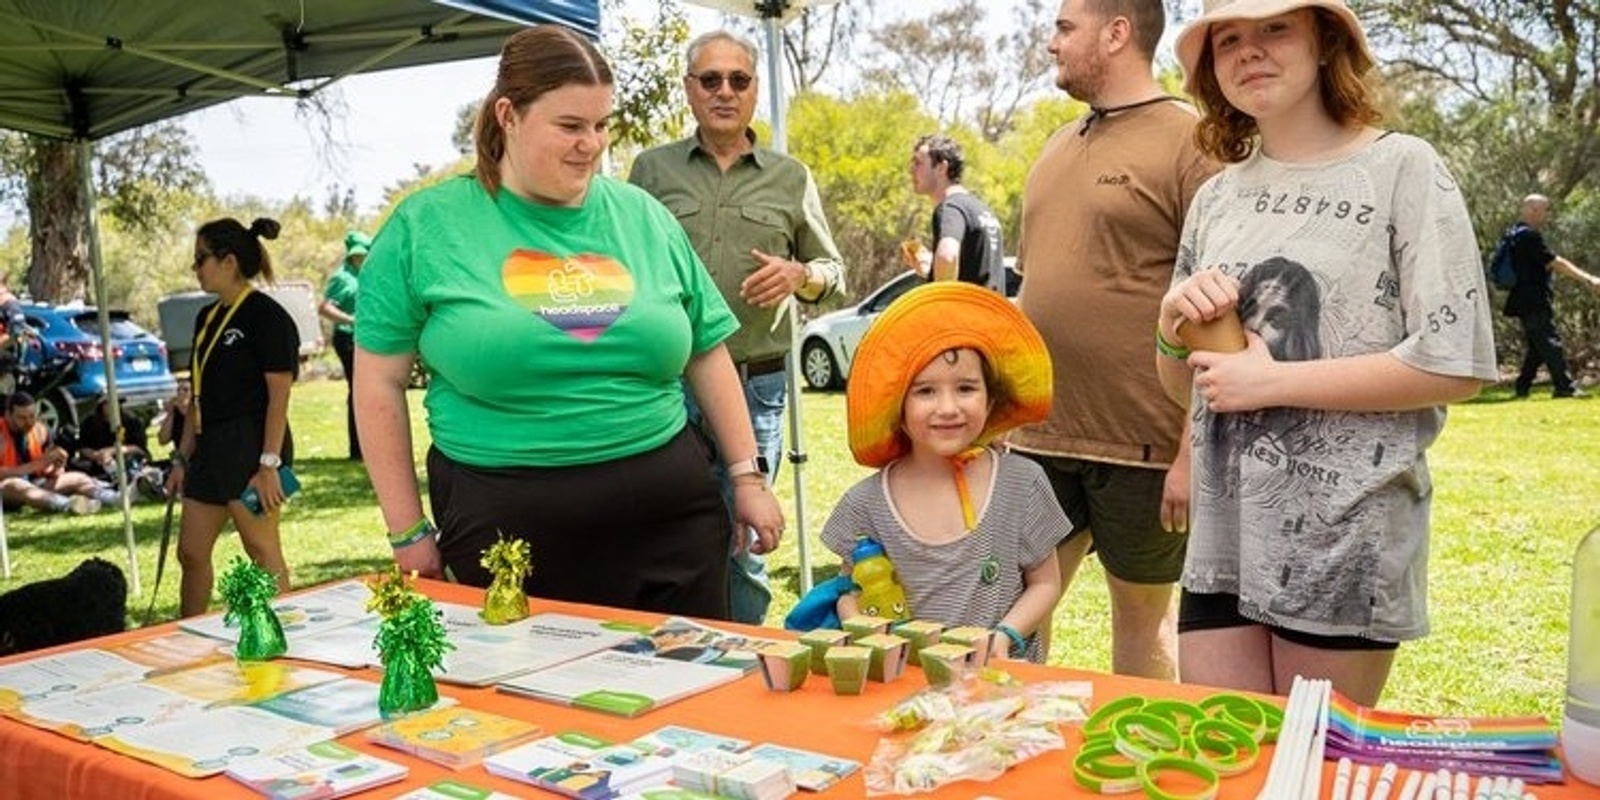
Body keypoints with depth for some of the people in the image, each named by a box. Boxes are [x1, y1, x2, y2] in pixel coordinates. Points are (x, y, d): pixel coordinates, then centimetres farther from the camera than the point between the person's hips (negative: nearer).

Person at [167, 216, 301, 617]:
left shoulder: (267, 316, -10)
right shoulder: (207, 318, 15)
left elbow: (279, 395, -15)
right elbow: (198, 397, 18)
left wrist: (269, 463, -19)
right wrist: (182, 457, 16)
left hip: (250, 446, -9)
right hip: (212, 447, 9)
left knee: (263, 554, -1)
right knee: (191, 553, 13)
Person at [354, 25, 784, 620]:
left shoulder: (642, 216, 7)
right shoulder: (427, 226, -2)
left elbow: (706, 354, 12)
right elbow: (381, 381, 1)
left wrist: (747, 478, 9)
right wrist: (408, 532, 1)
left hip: (670, 518, 3)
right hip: (504, 532, -3)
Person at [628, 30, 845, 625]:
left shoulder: (790, 178, 10)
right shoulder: (652, 169, 9)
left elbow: (834, 271, 15)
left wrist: (799, 274, -7)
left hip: (757, 385, 0)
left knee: (743, 544, 7)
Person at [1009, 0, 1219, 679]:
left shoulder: (1189, 145, -7)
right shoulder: (1059, 148, 14)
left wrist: (1193, 453, -16)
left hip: (1142, 446, -6)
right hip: (1038, 440, 6)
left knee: (1143, 616, 10)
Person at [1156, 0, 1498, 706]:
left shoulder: (1402, 169, -5)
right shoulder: (1216, 199, 10)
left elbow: (1456, 363, -13)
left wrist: (1273, 381, -15)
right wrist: (1173, 321, -5)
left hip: (1347, 541, -4)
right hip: (1224, 537, 5)